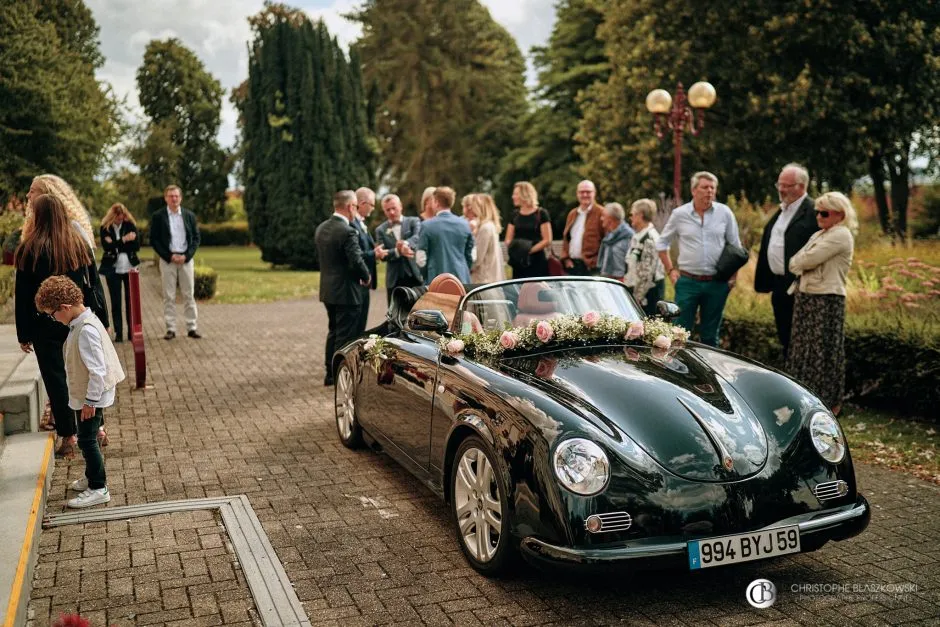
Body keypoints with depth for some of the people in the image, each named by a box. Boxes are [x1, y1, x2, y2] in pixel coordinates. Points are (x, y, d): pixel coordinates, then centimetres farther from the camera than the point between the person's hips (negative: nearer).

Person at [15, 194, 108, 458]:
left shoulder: (30, 248, -11)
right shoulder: (79, 243, 0)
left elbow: (23, 295, -8)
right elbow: (93, 284, 4)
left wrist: (23, 334, -3)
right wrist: (101, 320, 9)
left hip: (45, 324, -4)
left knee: (55, 377, 5)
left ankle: (68, 437, 9)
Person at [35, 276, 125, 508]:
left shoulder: (86, 330, -27)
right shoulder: (82, 322, 4)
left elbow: (97, 369, -27)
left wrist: (90, 401, -20)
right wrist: (88, 399, 21)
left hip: (90, 398, -10)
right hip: (86, 395, 10)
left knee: (87, 440, -1)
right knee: (88, 438, 21)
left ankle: (98, 488, 9)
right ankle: (92, 477, 36)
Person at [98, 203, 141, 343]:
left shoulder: (130, 225, 2)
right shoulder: (105, 228, 0)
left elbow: (137, 246, -6)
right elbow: (107, 246, -12)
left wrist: (115, 244, -12)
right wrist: (124, 240, -17)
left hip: (129, 268, 1)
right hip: (113, 269, -1)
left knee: (131, 300, 2)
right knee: (115, 302, 1)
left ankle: (132, 331, 10)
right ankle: (118, 333, 6)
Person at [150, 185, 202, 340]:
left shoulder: (189, 215, 8)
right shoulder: (158, 217, 2)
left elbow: (196, 238, 7)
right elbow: (154, 240, -1)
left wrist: (186, 255, -7)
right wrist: (169, 256, -10)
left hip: (186, 259, 2)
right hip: (167, 260, -1)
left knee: (189, 295, 3)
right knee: (169, 296, 1)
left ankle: (191, 328, 7)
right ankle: (171, 328, 5)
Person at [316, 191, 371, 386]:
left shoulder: (321, 228, 6)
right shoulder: (348, 232, -20)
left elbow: (321, 257, 12)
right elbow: (357, 262, -22)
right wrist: (366, 277, -4)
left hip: (328, 290, 8)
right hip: (346, 291, -8)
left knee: (333, 331, 19)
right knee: (345, 336, 1)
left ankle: (330, 374, 25)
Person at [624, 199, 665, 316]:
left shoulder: (650, 238, -17)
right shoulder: (637, 236, 14)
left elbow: (647, 271, -20)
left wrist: (638, 295, -19)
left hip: (649, 288, -10)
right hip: (636, 288, 10)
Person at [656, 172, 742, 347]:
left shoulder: (725, 213, 2)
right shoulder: (679, 214, 0)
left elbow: (735, 246, 9)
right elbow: (662, 243, 10)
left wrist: (733, 276, 4)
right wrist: (670, 270, 4)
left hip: (717, 282, 1)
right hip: (687, 281, -1)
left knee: (710, 334, 10)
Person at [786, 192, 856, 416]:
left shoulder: (841, 235, -11)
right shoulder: (818, 235, 18)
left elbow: (808, 260, -17)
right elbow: (796, 262, 13)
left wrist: (797, 261, 2)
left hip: (827, 300, -9)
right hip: (805, 296, 9)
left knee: (824, 351, -1)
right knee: (804, 347, 12)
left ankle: (830, 402, 11)